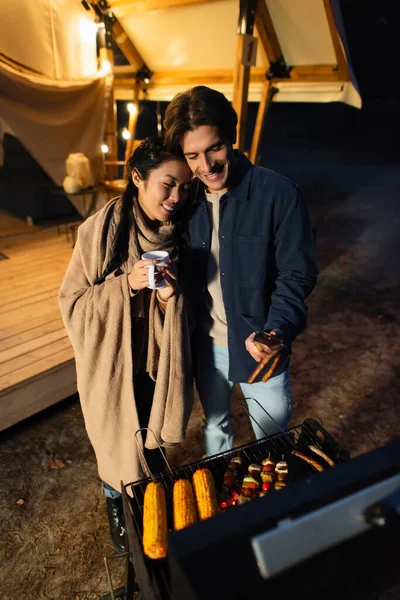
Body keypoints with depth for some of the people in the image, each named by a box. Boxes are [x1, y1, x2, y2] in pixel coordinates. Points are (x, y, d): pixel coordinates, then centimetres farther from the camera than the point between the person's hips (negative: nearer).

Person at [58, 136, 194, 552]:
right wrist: (127, 284, -27)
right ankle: (117, 505, 50)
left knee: (152, 446, 21)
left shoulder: (180, 237, -5)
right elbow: (72, 301, -12)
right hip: (112, 366, -3)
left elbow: (185, 315, 3)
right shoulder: (101, 231, -17)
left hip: (157, 367, 3)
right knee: (118, 447, 17)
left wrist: (171, 295, -20)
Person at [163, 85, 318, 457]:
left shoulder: (278, 193, -17)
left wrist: (276, 330, -30)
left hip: (258, 345, -4)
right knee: (214, 426, 27)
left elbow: (297, 275, -15)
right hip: (206, 344, 4)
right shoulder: (188, 197, -2)